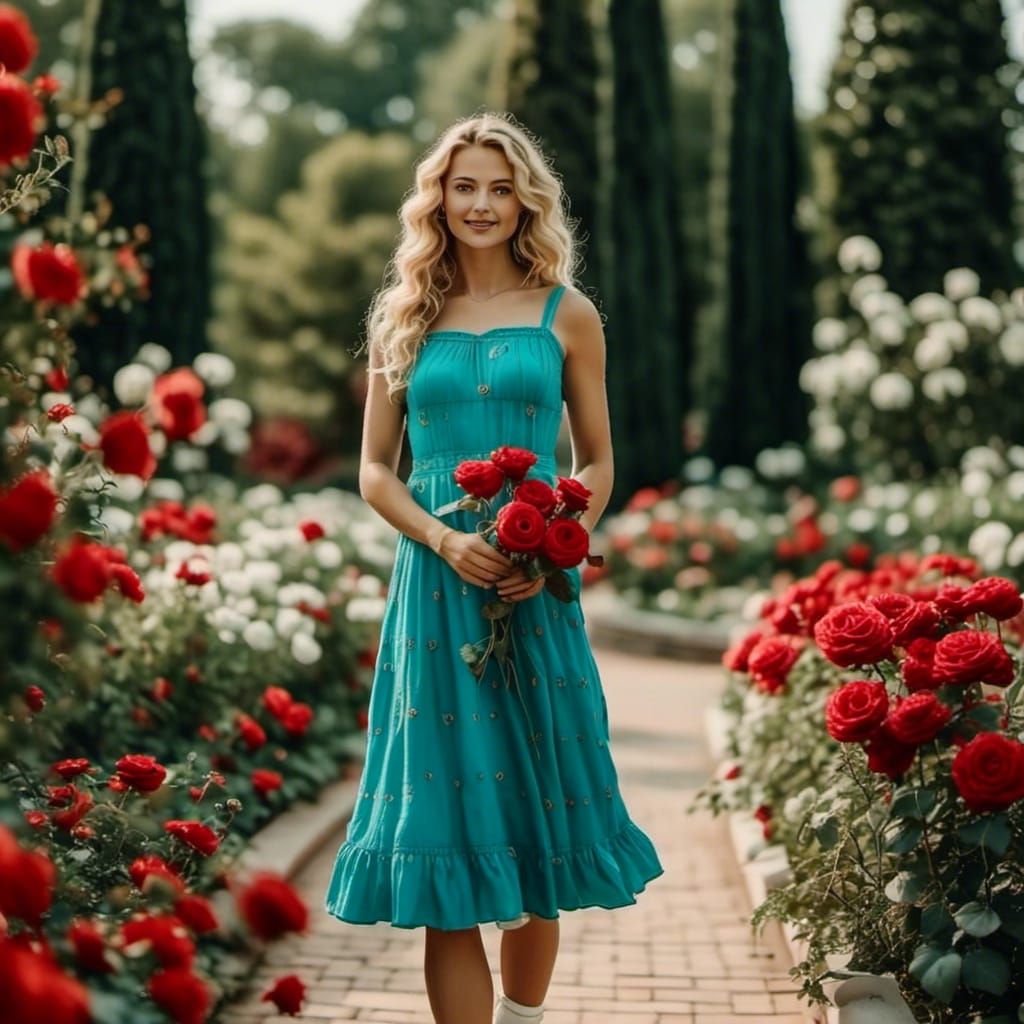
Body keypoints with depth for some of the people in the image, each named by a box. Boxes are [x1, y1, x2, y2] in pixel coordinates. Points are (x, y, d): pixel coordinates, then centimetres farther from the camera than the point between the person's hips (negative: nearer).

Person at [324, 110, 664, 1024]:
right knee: (445, 828, -3)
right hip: (435, 581, 0)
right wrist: (444, 539, -10)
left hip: (534, 586, 0)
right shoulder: (405, 317, 9)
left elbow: (597, 461, 9)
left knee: (534, 812, 7)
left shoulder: (566, 316, 7)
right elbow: (375, 468, 8)